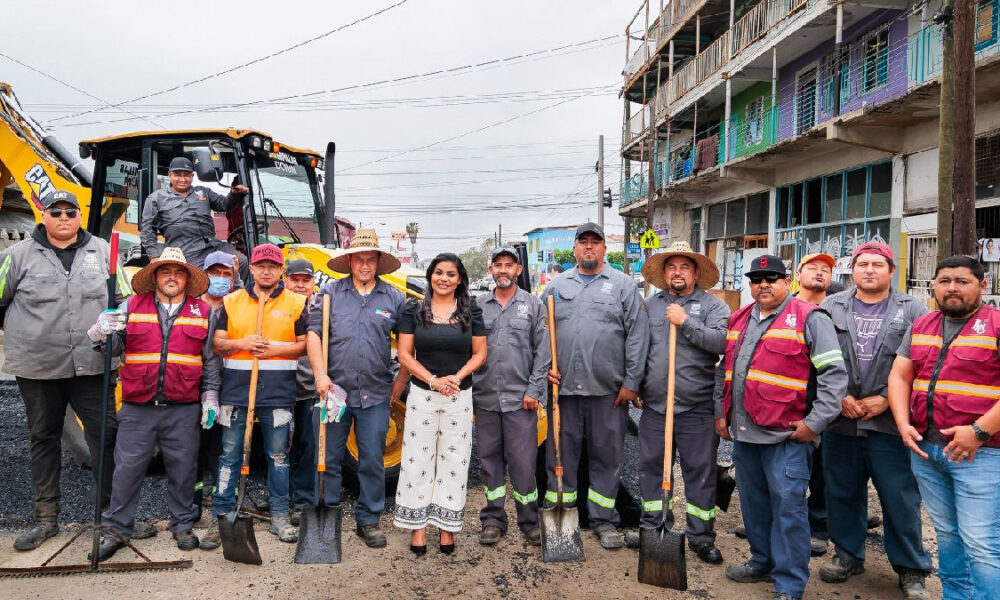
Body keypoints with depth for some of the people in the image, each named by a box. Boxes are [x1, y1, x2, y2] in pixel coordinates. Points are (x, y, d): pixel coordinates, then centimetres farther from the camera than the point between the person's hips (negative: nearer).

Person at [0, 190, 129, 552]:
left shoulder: (101, 251, 6)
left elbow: (123, 299, 12)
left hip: (91, 365, 0)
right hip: (38, 367, 0)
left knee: (105, 434, 0)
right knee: (43, 439, 12)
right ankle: (45, 519, 24)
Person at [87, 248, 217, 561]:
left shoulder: (202, 311, 7)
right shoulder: (132, 306, 6)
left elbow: (211, 359, 9)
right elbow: (114, 346, 5)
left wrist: (210, 395, 5)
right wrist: (101, 332, -17)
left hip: (183, 409, 0)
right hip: (137, 408, 0)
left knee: (183, 470, 9)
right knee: (127, 469, 5)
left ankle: (183, 524, 25)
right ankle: (116, 528, 21)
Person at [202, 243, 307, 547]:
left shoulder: (295, 303, 6)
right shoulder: (232, 301, 10)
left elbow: (306, 344, 3)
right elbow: (217, 343, 8)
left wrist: (276, 348, -12)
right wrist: (241, 343, -11)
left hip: (278, 393, -1)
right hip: (236, 389, 1)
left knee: (278, 455, 6)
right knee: (230, 454, 6)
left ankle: (280, 517, 17)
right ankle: (221, 516, 17)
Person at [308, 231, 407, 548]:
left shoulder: (394, 298, 6)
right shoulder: (330, 292, 5)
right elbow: (313, 332, 0)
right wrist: (320, 374, -10)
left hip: (375, 394, 0)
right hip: (334, 389, 0)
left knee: (373, 461, 8)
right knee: (328, 459, 8)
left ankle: (368, 520, 23)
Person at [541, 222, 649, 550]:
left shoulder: (623, 285, 4)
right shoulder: (557, 286, 11)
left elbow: (637, 335, -1)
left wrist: (631, 382, -6)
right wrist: (546, 365, 0)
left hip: (608, 389, -1)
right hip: (562, 387, 2)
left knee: (607, 456, 8)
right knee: (560, 455, 10)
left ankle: (604, 520, 22)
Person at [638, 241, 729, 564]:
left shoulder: (713, 306, 1)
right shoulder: (650, 305, 12)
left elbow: (721, 342, -16)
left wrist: (686, 322, -18)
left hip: (697, 407, -3)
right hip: (654, 405, 4)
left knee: (700, 473, 5)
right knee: (651, 467, 11)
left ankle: (701, 536, 19)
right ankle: (653, 527, 27)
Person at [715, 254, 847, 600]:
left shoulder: (809, 319, -7)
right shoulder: (738, 320, 14)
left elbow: (834, 374, -11)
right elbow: (724, 371, 21)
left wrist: (815, 422, -15)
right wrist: (720, 412, 16)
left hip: (786, 434, -7)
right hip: (742, 431, 7)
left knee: (787, 506, -2)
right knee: (753, 501, 17)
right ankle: (762, 562, 34)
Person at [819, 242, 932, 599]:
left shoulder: (912, 311, 4)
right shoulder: (830, 309, 8)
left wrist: (885, 400, -10)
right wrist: (838, 397, -6)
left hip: (890, 422, -2)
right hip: (840, 420, 2)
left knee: (901, 498, 3)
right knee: (843, 493, 12)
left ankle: (911, 570, 19)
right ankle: (847, 556, 28)